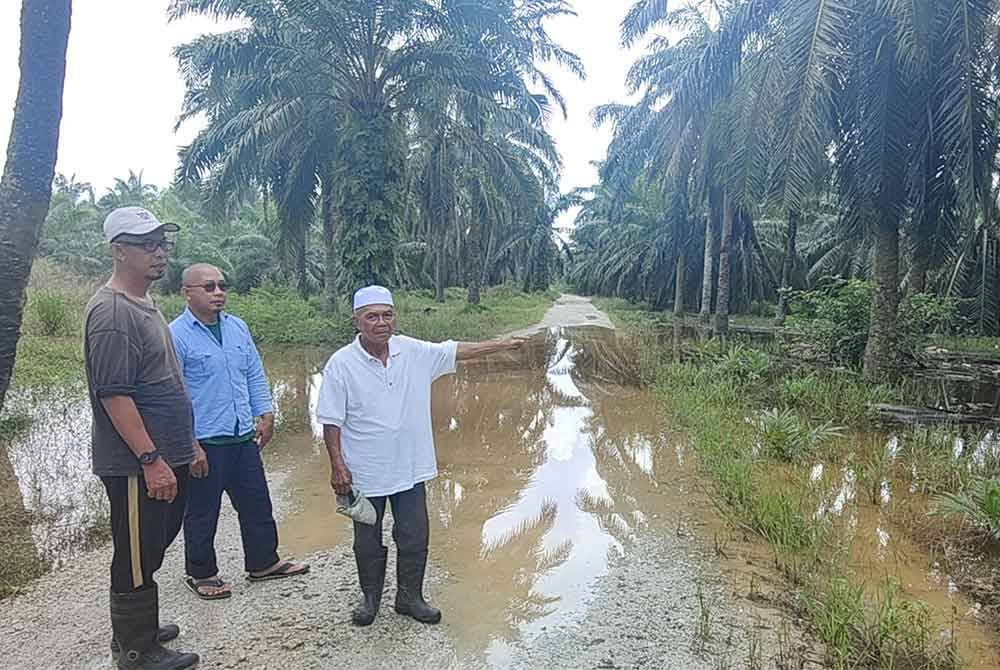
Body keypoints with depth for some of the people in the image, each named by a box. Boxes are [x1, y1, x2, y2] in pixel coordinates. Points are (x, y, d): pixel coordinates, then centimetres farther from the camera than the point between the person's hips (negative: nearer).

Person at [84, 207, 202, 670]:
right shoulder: (112, 312, -18)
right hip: (137, 467, -10)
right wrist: (151, 460, -23)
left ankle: (136, 629, 39)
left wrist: (189, 443, 21)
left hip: (164, 458, 10)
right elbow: (113, 395, -23)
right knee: (136, 559, 5)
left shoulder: (145, 305, 14)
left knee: (149, 552, 22)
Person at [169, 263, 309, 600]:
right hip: (203, 443, -6)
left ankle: (263, 563, 32)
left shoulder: (238, 328, 8)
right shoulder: (177, 335, -12)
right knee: (202, 512, 9)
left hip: (243, 437, 6)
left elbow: (255, 374, 14)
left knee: (256, 503, 16)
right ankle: (201, 573, 29)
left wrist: (265, 414, 8)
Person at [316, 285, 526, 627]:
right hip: (364, 472, -2)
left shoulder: (413, 352, -4)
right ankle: (370, 598, 36)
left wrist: (502, 345, 9)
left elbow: (457, 350, 7)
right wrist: (337, 466, -13)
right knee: (368, 543, 14)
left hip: (410, 469, 3)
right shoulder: (341, 364, -13)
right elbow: (331, 421, -9)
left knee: (415, 538, 11)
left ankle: (409, 596, 32)